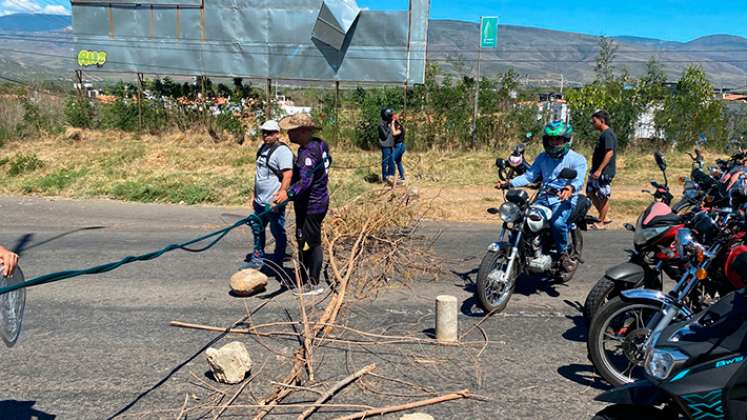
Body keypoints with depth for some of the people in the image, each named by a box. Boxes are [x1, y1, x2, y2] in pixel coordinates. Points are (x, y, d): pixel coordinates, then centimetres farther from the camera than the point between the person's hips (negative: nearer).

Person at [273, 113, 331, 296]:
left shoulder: (308, 153, -25)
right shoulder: (320, 144, 6)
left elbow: (305, 181, -38)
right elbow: (328, 161, 26)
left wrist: (288, 194, -52)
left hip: (311, 206, -11)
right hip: (319, 200, 11)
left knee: (311, 243, -1)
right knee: (303, 241, 20)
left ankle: (314, 284, 11)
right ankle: (304, 278, 32)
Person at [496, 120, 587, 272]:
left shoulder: (578, 159, 0)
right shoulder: (542, 157, 16)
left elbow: (579, 180, -17)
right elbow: (529, 176, 10)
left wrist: (571, 188, -42)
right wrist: (509, 183, -6)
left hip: (565, 199, -5)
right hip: (545, 198, 5)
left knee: (557, 222, -34)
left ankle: (563, 254, -8)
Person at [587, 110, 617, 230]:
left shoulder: (607, 134, -16)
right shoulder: (604, 134, 15)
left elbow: (610, 153, -24)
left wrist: (599, 170, -26)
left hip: (605, 172, -11)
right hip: (597, 171, 11)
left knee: (603, 197, -1)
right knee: (590, 192, 14)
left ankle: (601, 222, 8)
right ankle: (604, 217, 21)